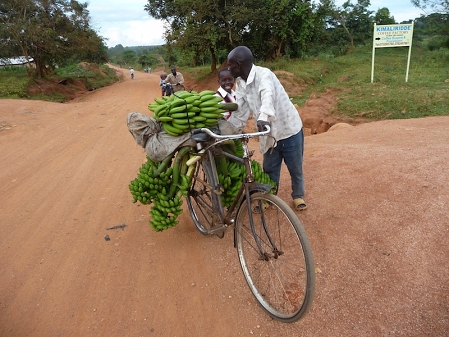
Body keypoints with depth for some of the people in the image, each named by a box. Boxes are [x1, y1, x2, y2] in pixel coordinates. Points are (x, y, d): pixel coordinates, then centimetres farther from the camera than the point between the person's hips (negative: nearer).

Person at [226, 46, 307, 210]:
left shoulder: (263, 74, -22)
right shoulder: (240, 84, 0)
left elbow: (267, 95, -44)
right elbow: (240, 113, 1)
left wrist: (264, 116, -63)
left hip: (289, 129, -6)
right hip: (269, 132, 6)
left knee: (295, 168, 10)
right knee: (269, 169, 13)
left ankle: (298, 196, 31)